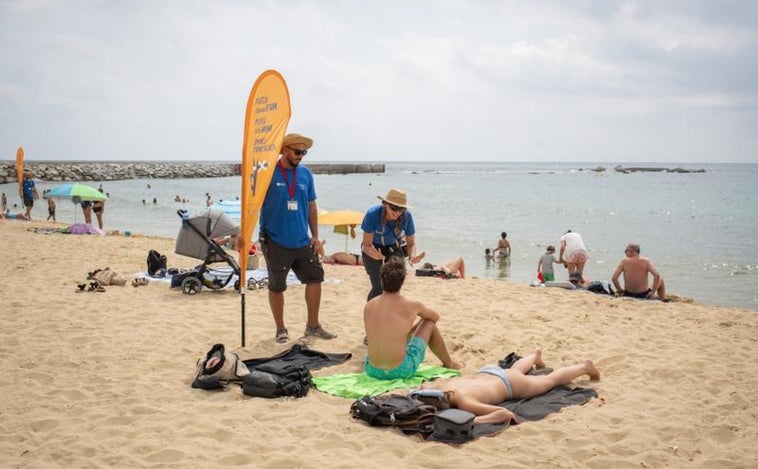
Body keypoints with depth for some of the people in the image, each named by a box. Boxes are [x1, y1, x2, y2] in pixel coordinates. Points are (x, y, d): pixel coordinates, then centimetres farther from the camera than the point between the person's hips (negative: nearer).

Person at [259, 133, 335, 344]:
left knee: (315, 277, 7)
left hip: (302, 241, 5)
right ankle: (280, 329, 22)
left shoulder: (305, 173, 5)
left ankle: (313, 326, 22)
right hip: (276, 242, -5)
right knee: (276, 286, 5)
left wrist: (315, 236, 9)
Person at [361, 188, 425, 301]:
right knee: (378, 288, -15)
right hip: (374, 248, -2)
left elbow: (411, 244, -14)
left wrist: (412, 256, -36)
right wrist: (375, 255, -51)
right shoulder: (372, 214, -34)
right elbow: (367, 245, -29)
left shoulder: (406, 216, -27)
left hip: (394, 248, 2)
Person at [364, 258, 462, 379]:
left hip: (373, 371, 4)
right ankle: (449, 363, 37)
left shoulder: (368, 307, 2)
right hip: (402, 371, -4)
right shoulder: (412, 306, -6)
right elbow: (436, 316, 16)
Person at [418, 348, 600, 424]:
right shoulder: (436, 387, -30)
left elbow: (506, 413, -53)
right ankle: (536, 355, 71)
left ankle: (585, 366, 47)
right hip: (485, 373, 6)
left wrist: (470, 420, -59)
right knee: (513, 370, 41)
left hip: (509, 384, -6)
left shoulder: (463, 402, -46)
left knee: (551, 379, 22)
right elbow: (423, 385, -6)